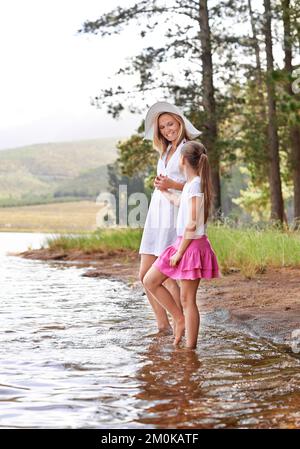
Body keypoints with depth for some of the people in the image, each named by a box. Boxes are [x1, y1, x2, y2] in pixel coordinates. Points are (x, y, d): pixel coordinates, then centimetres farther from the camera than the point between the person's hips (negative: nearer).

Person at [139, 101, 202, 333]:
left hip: (175, 217, -8)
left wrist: (171, 185, -18)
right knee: (145, 275, 4)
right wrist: (158, 183, 1)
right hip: (156, 217, 8)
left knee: (167, 275, -10)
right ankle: (163, 325, 13)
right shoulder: (165, 152, 21)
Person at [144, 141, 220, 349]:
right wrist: (165, 191, 52)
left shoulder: (195, 185, -16)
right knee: (150, 281, 12)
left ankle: (190, 348, 5)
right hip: (183, 243, 9)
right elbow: (181, 202, 35)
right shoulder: (191, 184, 11)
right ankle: (180, 320, 16)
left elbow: (192, 225, -21)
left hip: (193, 245, -9)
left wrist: (179, 253, -17)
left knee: (187, 299, -3)